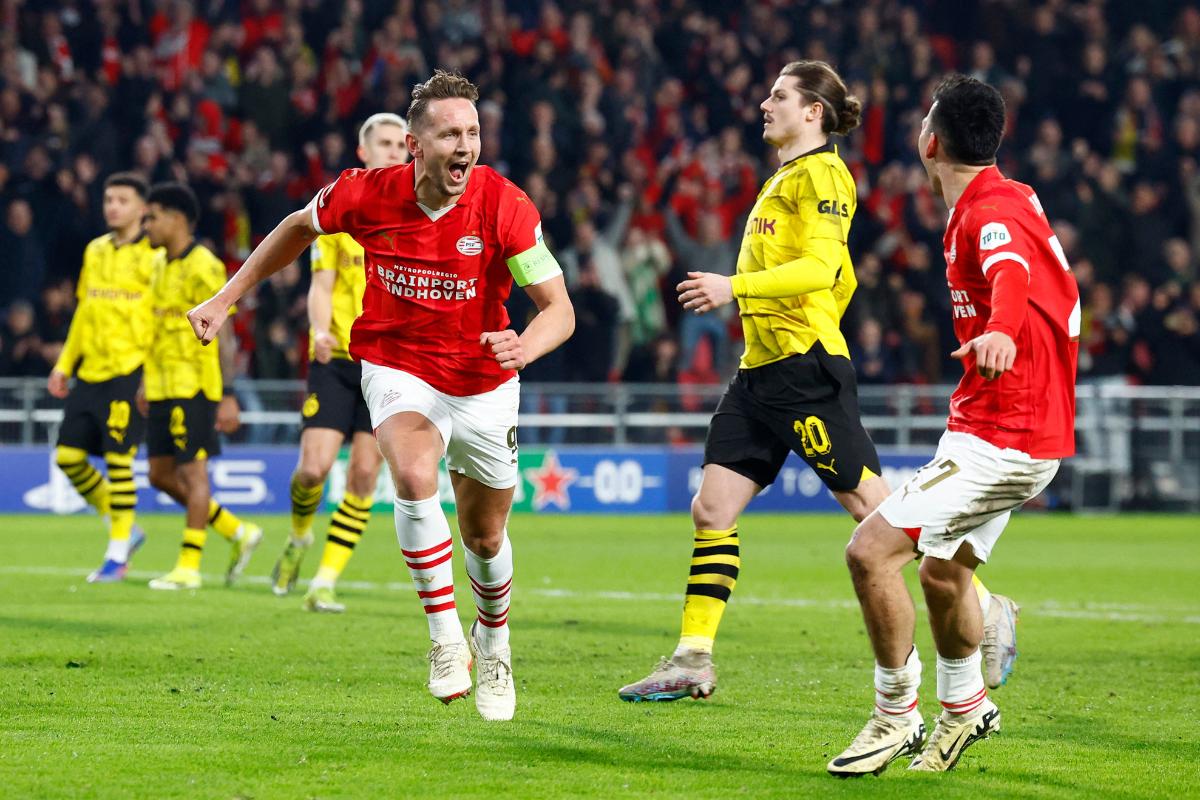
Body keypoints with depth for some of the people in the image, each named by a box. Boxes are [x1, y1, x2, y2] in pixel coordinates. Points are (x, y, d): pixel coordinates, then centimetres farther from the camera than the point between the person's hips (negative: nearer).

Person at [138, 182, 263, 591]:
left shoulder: (203, 267, -12)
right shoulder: (162, 267, 14)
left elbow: (224, 337, -14)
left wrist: (228, 396, -18)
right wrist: (147, 383, 23)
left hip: (193, 388, -9)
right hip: (163, 388, 9)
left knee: (192, 471, -6)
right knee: (161, 474, 9)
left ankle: (189, 567, 0)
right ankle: (239, 533, 19)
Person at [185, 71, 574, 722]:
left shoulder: (504, 205, -20)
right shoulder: (366, 194, -16)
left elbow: (559, 308, -17)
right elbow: (300, 227, 7)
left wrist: (524, 346, -40)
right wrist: (225, 299, 8)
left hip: (483, 383, 1)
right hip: (397, 369, -1)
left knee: (484, 537, 16)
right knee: (415, 478, -33)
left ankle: (492, 644, 48)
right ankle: (445, 638, -20)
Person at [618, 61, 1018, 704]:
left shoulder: (822, 173, -8)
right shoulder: (783, 178, 20)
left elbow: (821, 267, -22)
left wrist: (735, 288, -29)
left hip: (806, 372, -9)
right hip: (760, 369, 9)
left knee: (872, 503, -6)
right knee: (712, 508, 2)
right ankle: (692, 662, 3)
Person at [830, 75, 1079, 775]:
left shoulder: (990, 213, -19)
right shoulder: (1011, 199, 11)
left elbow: (1012, 275, -44)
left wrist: (1000, 331, -64)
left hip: (998, 438, -10)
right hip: (998, 428, 10)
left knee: (871, 551, -15)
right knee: (943, 567, 24)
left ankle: (898, 716, -4)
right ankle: (965, 706, 42)